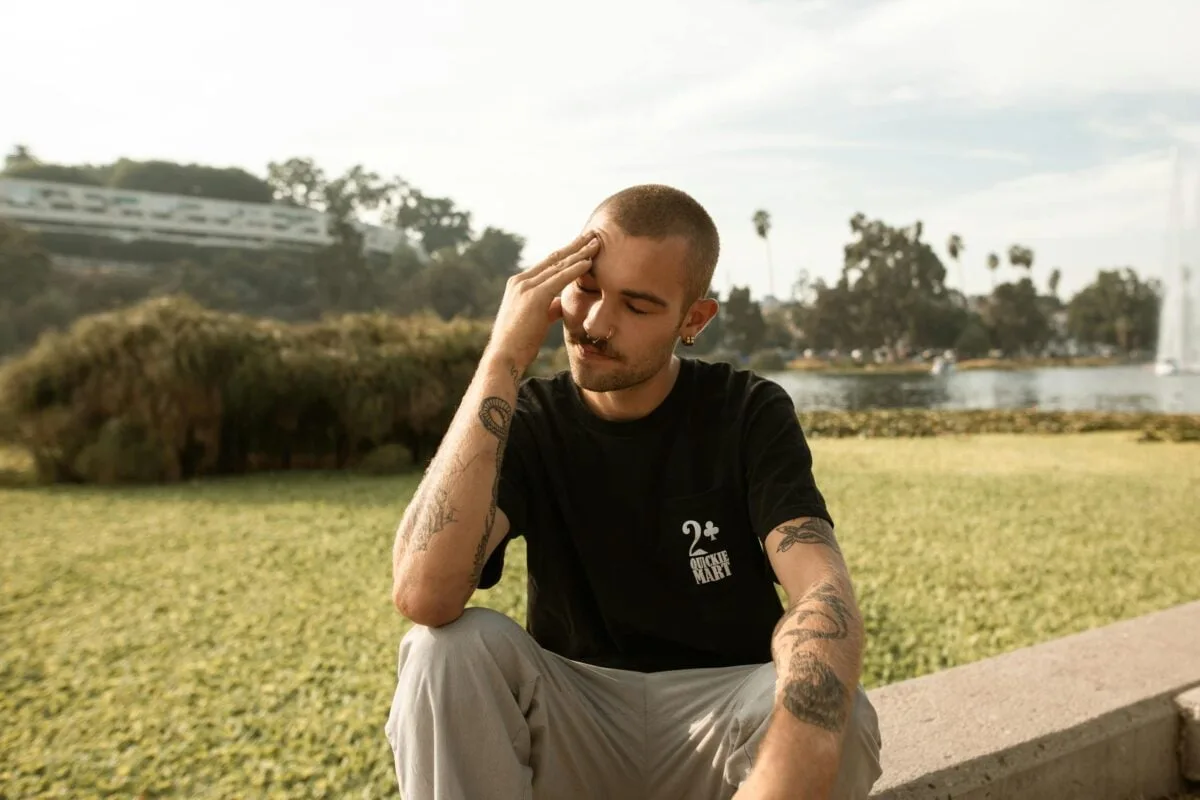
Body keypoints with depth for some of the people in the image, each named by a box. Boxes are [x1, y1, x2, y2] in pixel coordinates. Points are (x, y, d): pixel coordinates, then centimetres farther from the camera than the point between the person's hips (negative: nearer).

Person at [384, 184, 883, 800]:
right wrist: (504, 357, -27)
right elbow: (423, 596, -26)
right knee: (452, 647, -28)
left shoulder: (749, 414, -8)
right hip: (572, 718, 1)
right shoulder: (526, 420, -7)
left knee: (839, 721, -32)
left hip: (722, 710, 0)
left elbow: (825, 596, -24)